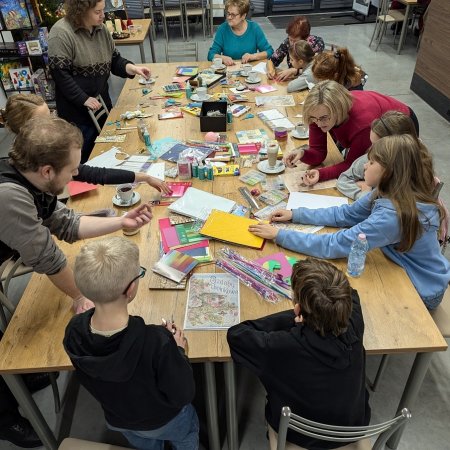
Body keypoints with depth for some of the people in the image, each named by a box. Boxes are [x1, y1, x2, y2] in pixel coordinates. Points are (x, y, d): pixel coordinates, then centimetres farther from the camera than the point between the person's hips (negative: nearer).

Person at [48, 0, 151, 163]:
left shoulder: (101, 29, 5)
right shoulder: (61, 33, -18)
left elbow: (114, 60, 10)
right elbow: (59, 73, -20)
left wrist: (132, 68, -10)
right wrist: (84, 99, -20)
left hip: (101, 102, 7)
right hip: (76, 109, -7)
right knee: (85, 158, 4)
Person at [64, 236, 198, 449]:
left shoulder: (73, 332, -30)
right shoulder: (156, 341, -46)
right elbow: (183, 395, -29)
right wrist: (177, 349, -14)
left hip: (117, 421, 3)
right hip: (164, 422, -3)